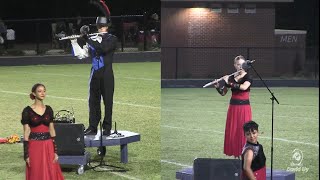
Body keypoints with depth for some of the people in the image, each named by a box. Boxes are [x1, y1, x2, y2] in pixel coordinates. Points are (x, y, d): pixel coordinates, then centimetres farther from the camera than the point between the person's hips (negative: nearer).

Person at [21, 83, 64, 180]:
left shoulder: (48, 109, 7)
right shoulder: (27, 111, -4)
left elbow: (52, 130, 9)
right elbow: (26, 133, -5)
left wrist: (55, 151, 4)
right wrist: (26, 155, -8)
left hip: (48, 146, 3)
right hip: (34, 146, -3)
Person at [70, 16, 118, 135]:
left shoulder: (112, 39, 0)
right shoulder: (93, 39, 12)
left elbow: (103, 48, -19)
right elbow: (81, 54, 9)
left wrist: (87, 39, -18)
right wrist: (74, 42, -4)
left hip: (107, 73, -4)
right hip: (95, 73, 4)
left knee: (107, 101, -1)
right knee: (93, 101, 5)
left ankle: (107, 128, 4)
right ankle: (92, 127, 11)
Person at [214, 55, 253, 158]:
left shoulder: (248, 77, -4)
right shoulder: (231, 78, 6)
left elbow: (244, 87, -26)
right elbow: (223, 93, 6)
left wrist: (229, 83, -21)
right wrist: (217, 86, -13)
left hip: (244, 108, -3)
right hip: (233, 107, 3)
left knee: (243, 131, -6)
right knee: (232, 131, 2)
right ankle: (235, 154, 10)